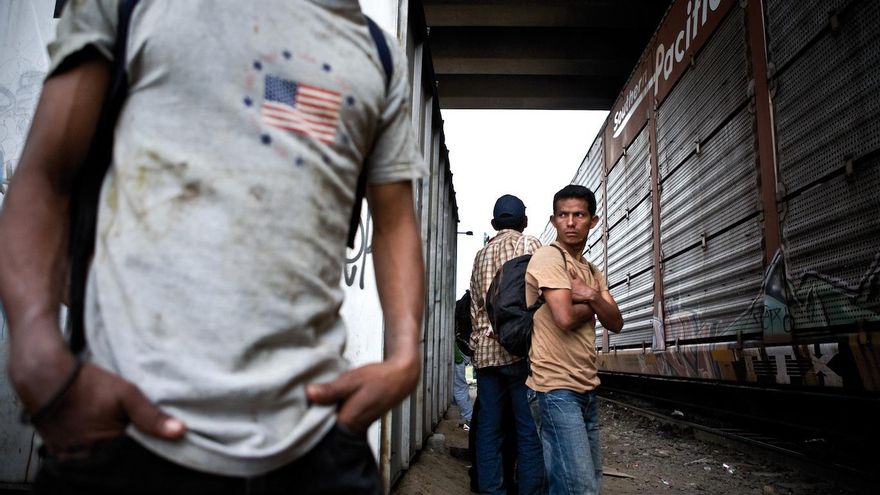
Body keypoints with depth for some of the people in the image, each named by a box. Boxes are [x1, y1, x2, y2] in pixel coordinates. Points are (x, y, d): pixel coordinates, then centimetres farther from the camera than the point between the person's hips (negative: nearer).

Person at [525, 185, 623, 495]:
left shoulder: (592, 271, 17)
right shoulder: (549, 257, -9)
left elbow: (616, 323, 7)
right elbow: (565, 318, -21)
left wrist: (591, 296, -12)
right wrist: (591, 305, 0)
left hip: (586, 388, 9)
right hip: (556, 388, -9)